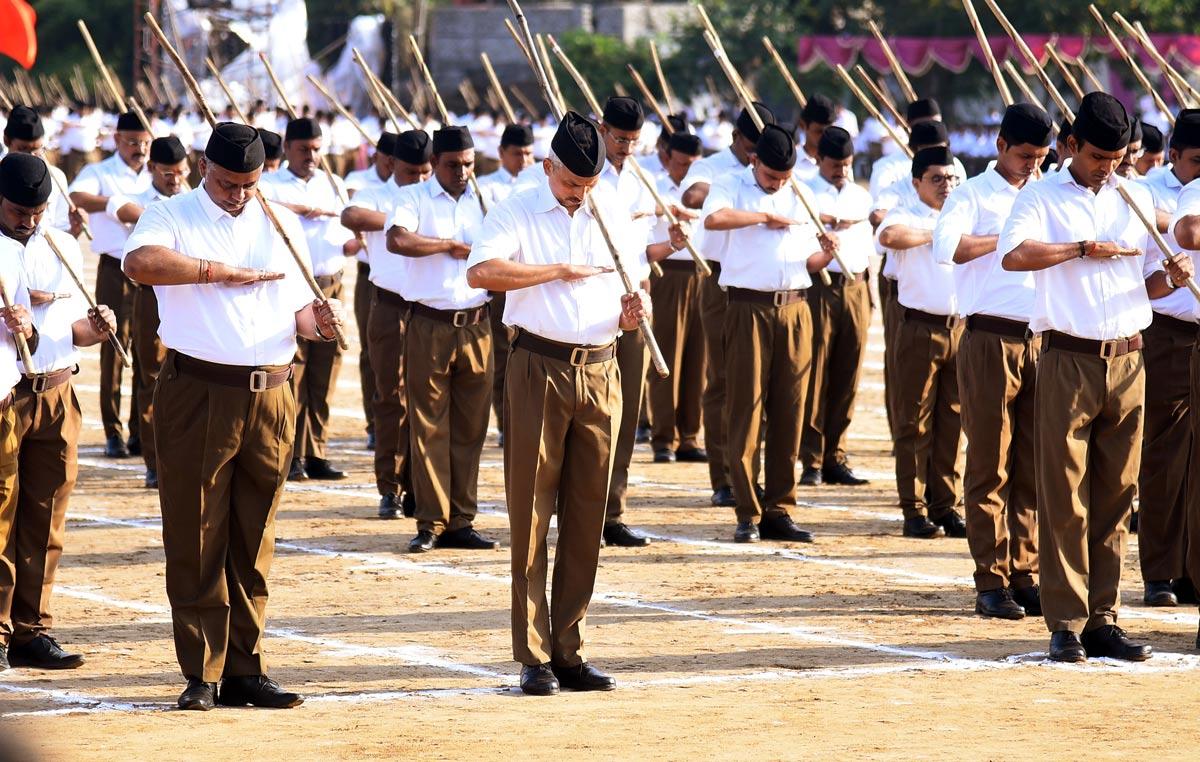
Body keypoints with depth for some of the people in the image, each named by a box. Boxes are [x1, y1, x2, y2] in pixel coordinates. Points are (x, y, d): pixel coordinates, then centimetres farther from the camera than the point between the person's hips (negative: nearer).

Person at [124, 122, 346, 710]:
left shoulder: (281, 224, 16)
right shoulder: (171, 218, 1)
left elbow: (296, 308, 17)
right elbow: (140, 262, -22)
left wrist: (316, 320, -7)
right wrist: (226, 273, -19)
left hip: (270, 396, 4)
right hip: (197, 393, -4)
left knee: (253, 542, 7)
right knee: (196, 540, -3)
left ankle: (245, 670, 12)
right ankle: (201, 673, 2)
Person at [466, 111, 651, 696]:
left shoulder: (612, 216, 13)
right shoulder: (517, 213, -3)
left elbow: (628, 287, 20)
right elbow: (480, 271, -21)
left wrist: (633, 310, -4)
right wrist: (561, 270, -18)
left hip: (600, 371, 5)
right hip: (539, 368, -5)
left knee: (587, 516, 5)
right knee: (531, 514, -4)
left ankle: (570, 651, 11)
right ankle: (533, 657, -2)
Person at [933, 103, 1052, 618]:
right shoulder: (973, 195, -2)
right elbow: (947, 246, -21)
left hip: (1039, 340, 5)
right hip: (990, 340, -5)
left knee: (1033, 466, 6)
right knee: (990, 466, -2)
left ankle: (1024, 576, 12)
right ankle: (991, 583, 1)